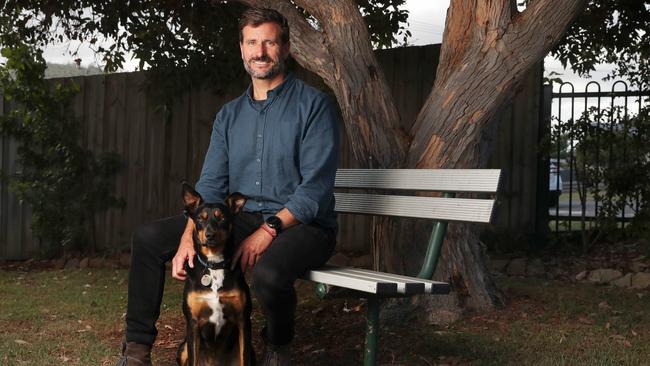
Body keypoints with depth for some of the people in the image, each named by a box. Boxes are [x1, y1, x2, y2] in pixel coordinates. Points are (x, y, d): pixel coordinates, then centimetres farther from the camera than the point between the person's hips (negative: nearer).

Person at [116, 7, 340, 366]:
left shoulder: (313, 104, -7)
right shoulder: (230, 115, 11)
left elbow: (315, 187, -15)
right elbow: (210, 185, 4)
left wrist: (269, 230, -25)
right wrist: (188, 236, -13)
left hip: (301, 225, -6)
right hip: (241, 220, 6)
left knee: (267, 271, -38)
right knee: (148, 238, -4)